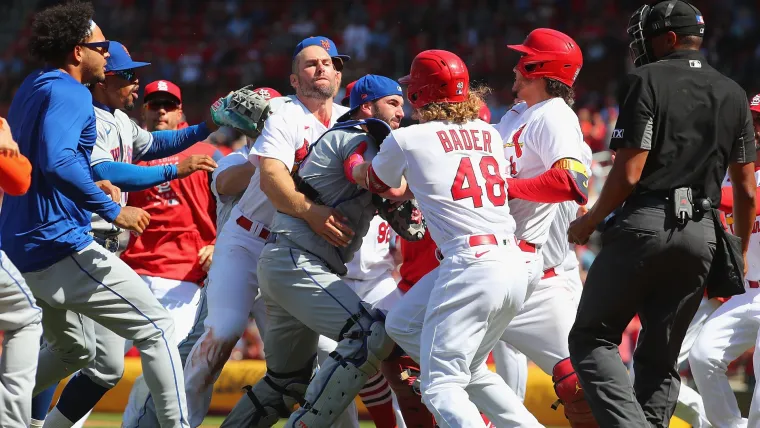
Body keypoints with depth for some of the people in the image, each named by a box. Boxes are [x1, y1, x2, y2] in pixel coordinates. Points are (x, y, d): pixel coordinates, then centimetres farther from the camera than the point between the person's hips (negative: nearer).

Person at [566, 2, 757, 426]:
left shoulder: (647, 81, -3)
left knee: (592, 338, 1)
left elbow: (629, 174, -10)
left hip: (646, 222, -5)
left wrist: (589, 222, 4)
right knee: (660, 358, 13)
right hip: (703, 233, 5)